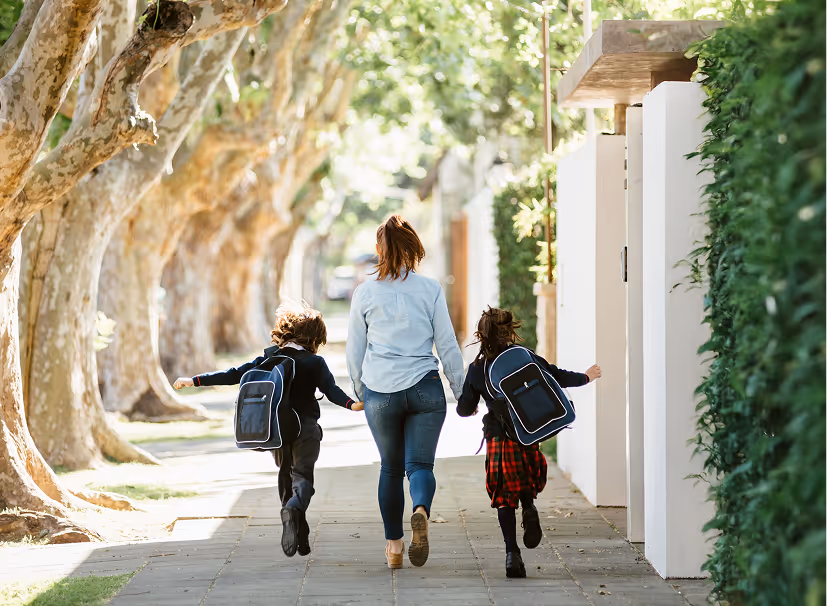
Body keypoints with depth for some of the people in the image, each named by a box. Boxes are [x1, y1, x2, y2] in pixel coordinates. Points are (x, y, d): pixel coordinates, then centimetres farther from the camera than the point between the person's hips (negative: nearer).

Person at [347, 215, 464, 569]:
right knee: (420, 464, 1)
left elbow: (354, 353, 8)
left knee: (391, 468, 15)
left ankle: (393, 546, 17)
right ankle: (421, 511, -31)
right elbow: (448, 346, 1)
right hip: (425, 389, -1)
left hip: (380, 393, 1)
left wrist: (360, 393, 22)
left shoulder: (365, 293, 2)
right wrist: (461, 392, 10)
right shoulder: (430, 290, -1)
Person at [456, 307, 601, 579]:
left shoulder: (477, 369, 0)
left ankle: (512, 553, -7)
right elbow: (557, 377, 6)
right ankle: (529, 508, -11)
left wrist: (465, 407, 32)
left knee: (504, 498, 6)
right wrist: (586, 377, 25)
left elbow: (465, 409, 7)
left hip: (499, 441, -1)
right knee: (526, 483, 23)